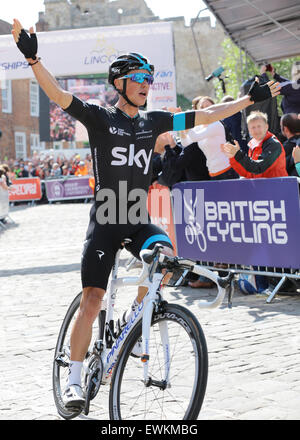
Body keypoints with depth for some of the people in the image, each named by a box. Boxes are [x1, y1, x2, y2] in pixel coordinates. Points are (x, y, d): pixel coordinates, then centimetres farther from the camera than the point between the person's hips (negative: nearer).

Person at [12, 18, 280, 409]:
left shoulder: (153, 122, 9)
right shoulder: (100, 118, -3)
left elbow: (206, 116, 14)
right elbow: (59, 95, -17)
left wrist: (251, 98, 16)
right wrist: (33, 58, -31)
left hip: (138, 220, 4)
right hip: (104, 221, -3)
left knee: (165, 252, -28)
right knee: (92, 299, -7)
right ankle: (75, 381, 6)